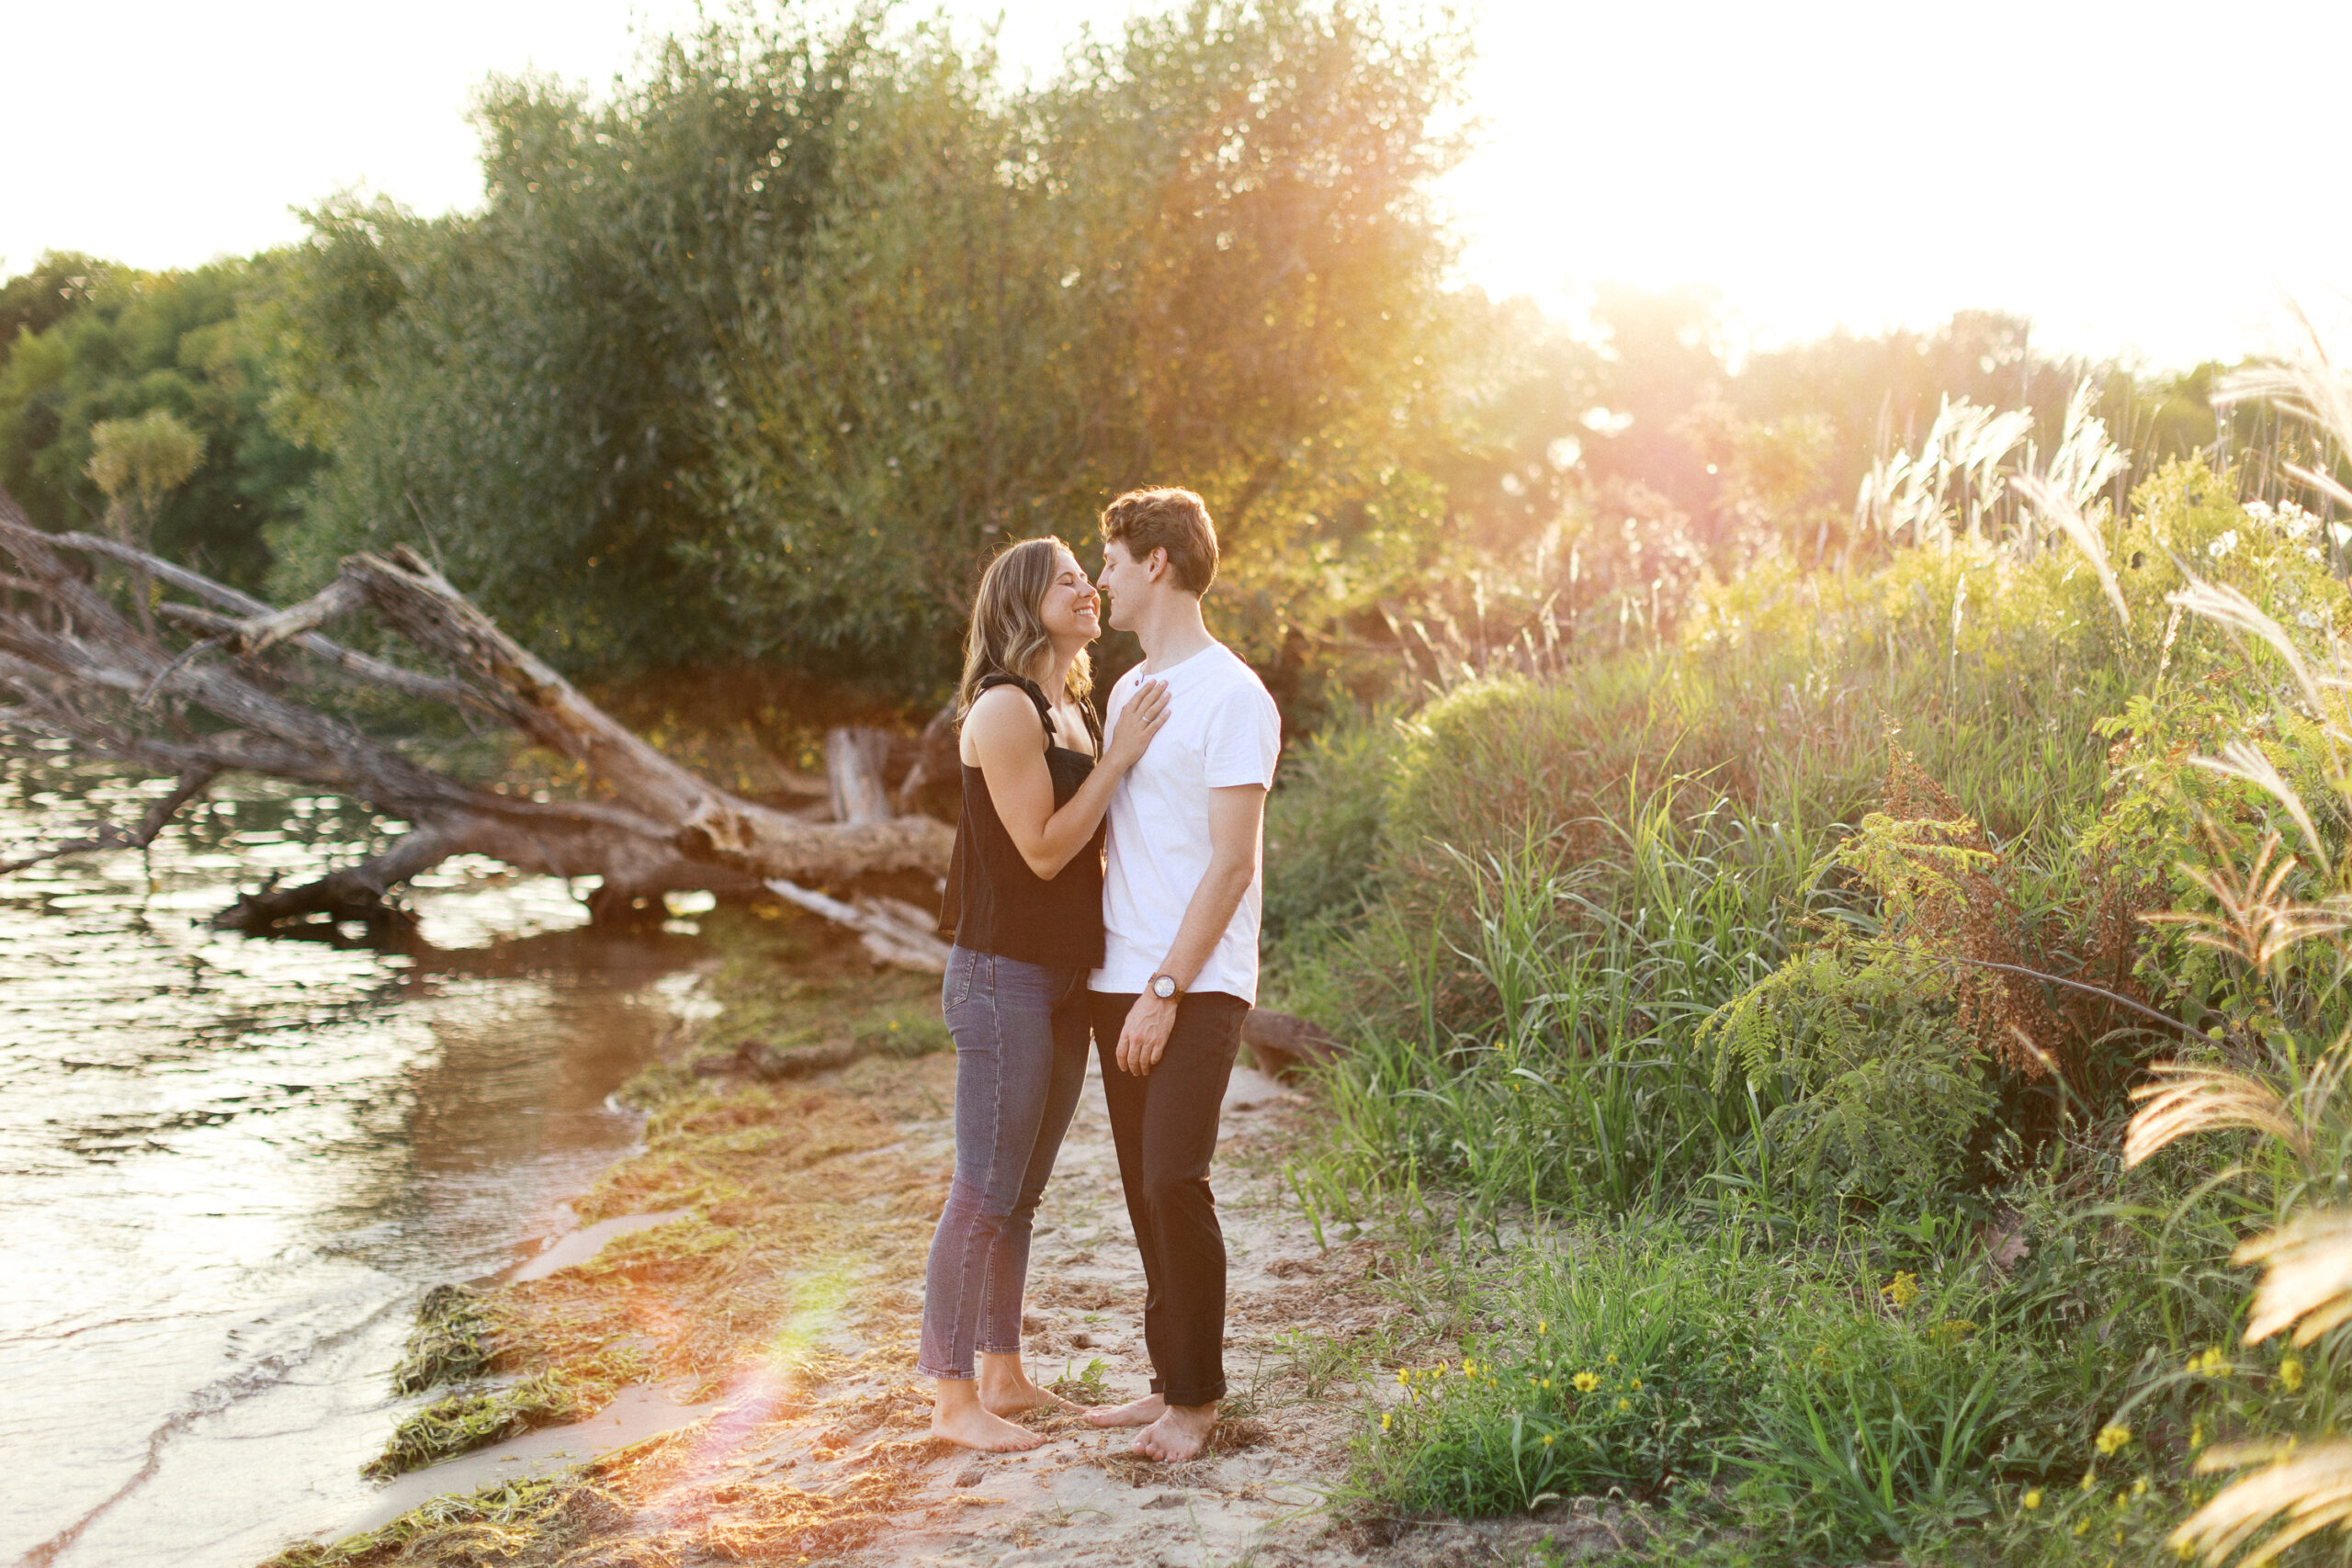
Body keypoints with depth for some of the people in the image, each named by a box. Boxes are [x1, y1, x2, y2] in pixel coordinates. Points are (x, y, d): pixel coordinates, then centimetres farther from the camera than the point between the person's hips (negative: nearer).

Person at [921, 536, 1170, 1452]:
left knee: (1020, 1193, 15)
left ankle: (1001, 1374, 25)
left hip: (1062, 979, 9)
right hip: (1002, 974, -9)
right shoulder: (1004, 709, -14)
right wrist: (1118, 759, -16)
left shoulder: (1076, 713, 14)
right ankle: (951, 1399, 5)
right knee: (985, 1191, -3)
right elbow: (1042, 850, -17)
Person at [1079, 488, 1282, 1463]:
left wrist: (1165, 990, -16)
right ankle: (1170, 1382, 20)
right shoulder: (1127, 690, 16)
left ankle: (1197, 1399, 5)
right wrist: (1118, 981, 11)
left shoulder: (1231, 697, -9)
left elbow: (1229, 867, -14)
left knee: (1175, 1183, -9)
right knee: (1143, 1190, 10)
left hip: (1195, 988, -8)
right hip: (1120, 980, 8)